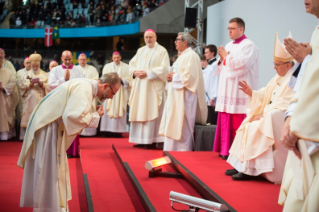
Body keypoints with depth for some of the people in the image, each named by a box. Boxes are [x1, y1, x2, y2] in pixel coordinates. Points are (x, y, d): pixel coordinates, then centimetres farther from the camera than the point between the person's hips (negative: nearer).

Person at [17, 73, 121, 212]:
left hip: (54, 127, 10)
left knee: (57, 171, 15)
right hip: (48, 127, -10)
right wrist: (95, 116, -17)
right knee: (51, 170, -3)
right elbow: (74, 115, -32)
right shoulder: (84, 87, -21)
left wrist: (94, 112, -1)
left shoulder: (88, 86, 10)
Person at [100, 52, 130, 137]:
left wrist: (121, 79, -13)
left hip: (121, 91, -1)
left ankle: (118, 131, -7)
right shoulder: (107, 66, 15)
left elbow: (129, 78, 3)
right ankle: (108, 130, -7)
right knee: (108, 110, -7)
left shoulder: (126, 67, 11)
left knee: (120, 110, -6)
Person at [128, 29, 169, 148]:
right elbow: (132, 64, 16)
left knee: (151, 112, -9)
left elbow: (163, 68, -10)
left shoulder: (161, 51, 0)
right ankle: (141, 140, 7)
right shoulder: (140, 51, 19)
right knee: (139, 112, 3)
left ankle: (152, 140, -7)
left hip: (153, 87, -6)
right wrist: (135, 72, -7)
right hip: (139, 86, 6)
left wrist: (147, 73, -17)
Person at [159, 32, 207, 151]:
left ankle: (183, 150, -2)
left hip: (184, 97, -10)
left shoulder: (191, 56, -13)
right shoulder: (182, 56, 19)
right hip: (176, 96, 10)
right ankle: (173, 149, 16)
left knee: (181, 126, -7)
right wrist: (171, 76, 6)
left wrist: (174, 77, -12)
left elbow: (189, 76, -23)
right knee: (173, 125, 11)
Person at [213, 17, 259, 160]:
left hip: (239, 93, -8)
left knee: (237, 125, -7)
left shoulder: (248, 45, -7)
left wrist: (227, 57, -10)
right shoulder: (229, 46, 18)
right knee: (225, 123, 8)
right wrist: (222, 59, 1)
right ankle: (226, 150, 14)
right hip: (227, 91, 8)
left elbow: (242, 65, -20)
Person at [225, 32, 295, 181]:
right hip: (269, 116, 10)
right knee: (247, 126, 1)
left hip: (281, 122, -10)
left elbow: (284, 107, -22)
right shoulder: (278, 78, 14)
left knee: (256, 129, -23)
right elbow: (265, 96, 17)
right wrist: (251, 92, 0)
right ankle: (242, 165, 0)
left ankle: (251, 170, -17)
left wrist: (263, 115, -18)